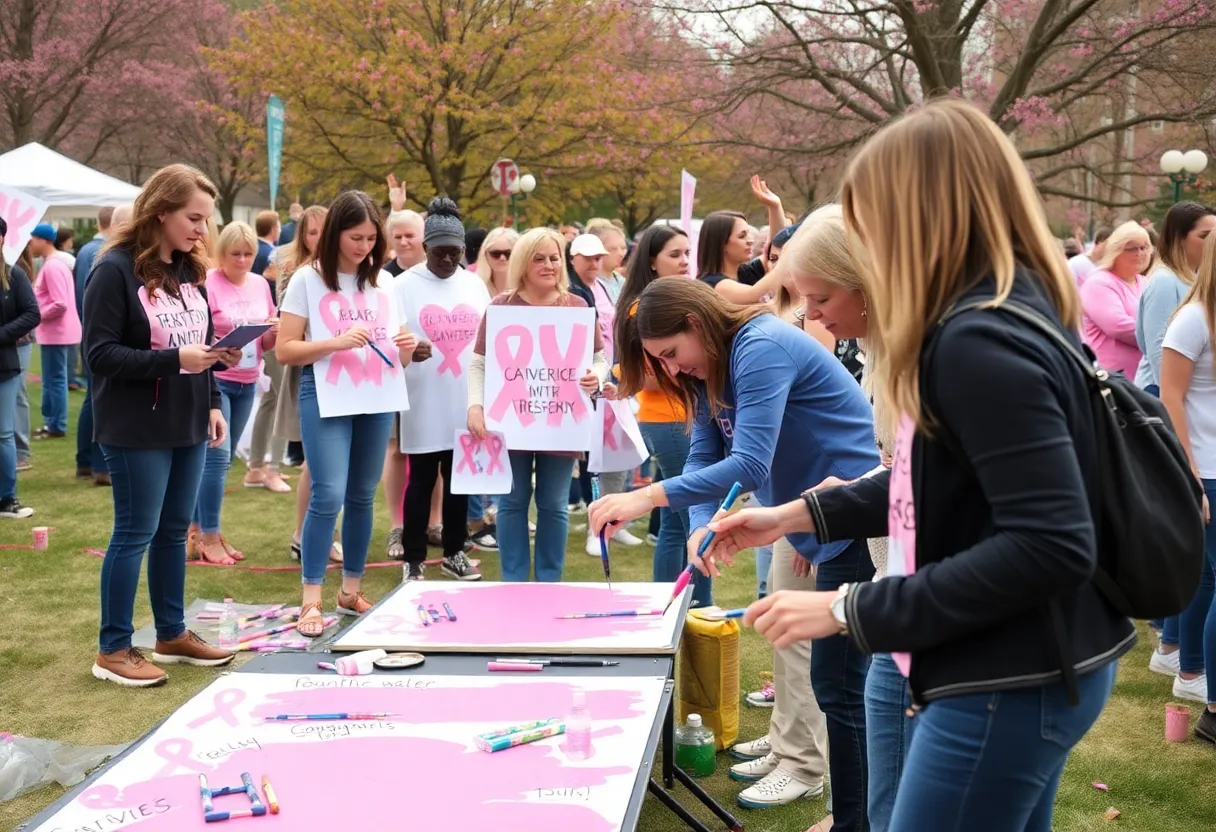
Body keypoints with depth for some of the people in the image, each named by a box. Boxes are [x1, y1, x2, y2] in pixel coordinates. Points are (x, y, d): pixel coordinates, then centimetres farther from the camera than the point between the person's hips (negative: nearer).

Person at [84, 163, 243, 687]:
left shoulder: (188, 271, 10)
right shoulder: (116, 270, -13)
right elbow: (100, 353, -17)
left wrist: (211, 404, 9)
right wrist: (173, 360, -25)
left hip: (187, 425, 7)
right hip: (138, 429, -7)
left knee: (174, 531, 15)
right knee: (135, 533, -1)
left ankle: (172, 634, 27)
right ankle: (112, 649, 10)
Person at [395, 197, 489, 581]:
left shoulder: (475, 284, 9)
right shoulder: (405, 285, -3)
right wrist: (406, 351, -29)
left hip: (467, 403, 4)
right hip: (424, 403, -4)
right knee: (421, 481, 2)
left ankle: (454, 553, 24)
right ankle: (414, 560, 10)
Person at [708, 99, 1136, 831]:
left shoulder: (981, 343, -24)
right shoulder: (1012, 311, 8)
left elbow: (1050, 544, -29)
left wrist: (851, 611, -25)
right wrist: (799, 514, 13)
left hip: (1011, 685, -10)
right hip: (1033, 670, 10)